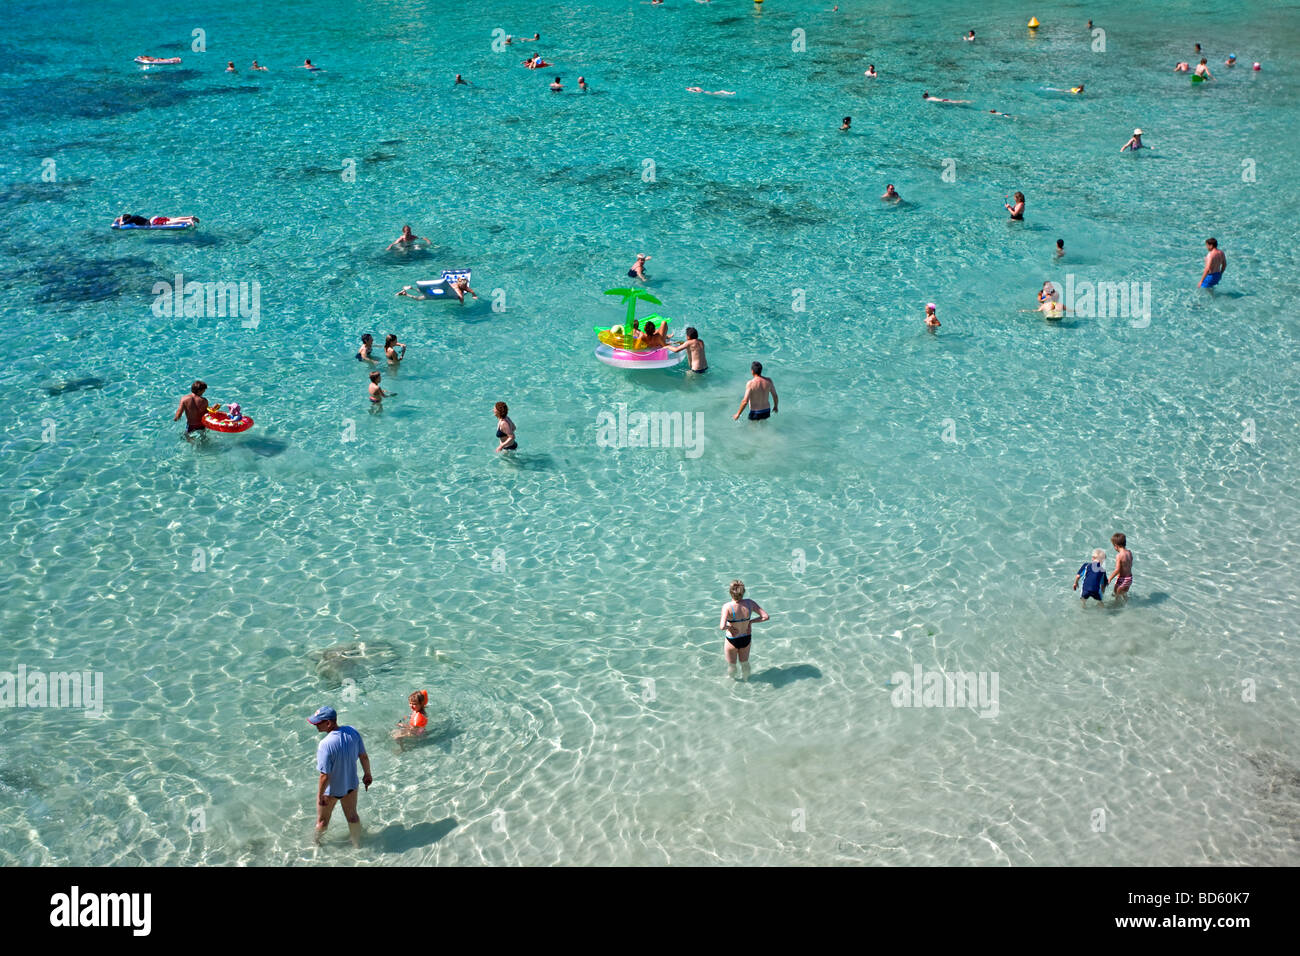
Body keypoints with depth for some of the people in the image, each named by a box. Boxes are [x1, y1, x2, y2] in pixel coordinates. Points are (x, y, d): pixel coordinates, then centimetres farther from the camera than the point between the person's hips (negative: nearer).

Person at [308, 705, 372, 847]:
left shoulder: (326, 745, -36)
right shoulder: (352, 732, -18)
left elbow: (325, 776, -29)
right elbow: (364, 757, -5)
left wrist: (320, 796, -14)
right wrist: (368, 775, 11)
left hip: (331, 789, -5)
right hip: (351, 784, 5)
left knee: (322, 821, 22)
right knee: (352, 816, 28)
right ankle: (357, 843, 46)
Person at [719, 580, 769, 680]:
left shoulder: (727, 607, -31)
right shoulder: (749, 603, -19)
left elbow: (722, 627, -40)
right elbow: (766, 617, -17)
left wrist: (728, 626, -18)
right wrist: (751, 621, -6)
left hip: (732, 641, -3)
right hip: (746, 638, 4)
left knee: (731, 665, 27)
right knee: (744, 662, 33)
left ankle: (731, 679, 53)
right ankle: (745, 678, 57)